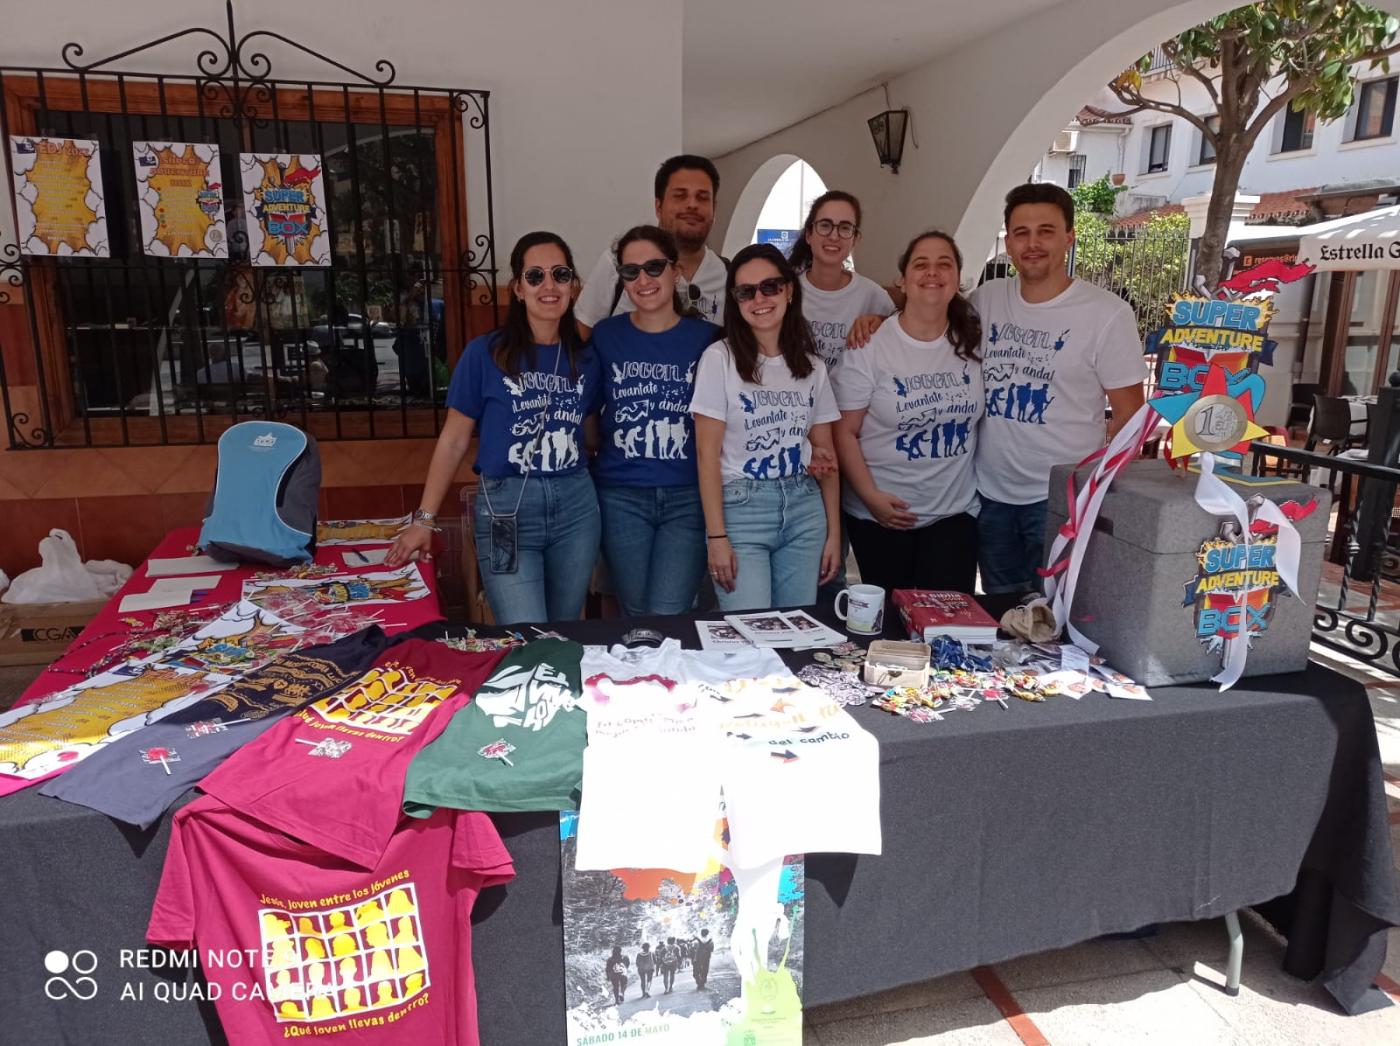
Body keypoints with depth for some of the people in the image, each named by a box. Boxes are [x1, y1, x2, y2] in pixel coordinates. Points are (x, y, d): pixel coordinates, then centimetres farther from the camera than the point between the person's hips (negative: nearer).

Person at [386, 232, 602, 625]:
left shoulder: (584, 358, 6)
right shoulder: (485, 353, -5)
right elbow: (453, 440, -2)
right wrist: (424, 519, -5)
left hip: (575, 505, 4)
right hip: (506, 508, -4)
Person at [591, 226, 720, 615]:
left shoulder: (707, 338, 0)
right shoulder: (605, 336, 2)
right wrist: (592, 463, 3)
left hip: (689, 496, -1)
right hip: (621, 496, 1)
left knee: (670, 618, -4)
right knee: (636, 615, 11)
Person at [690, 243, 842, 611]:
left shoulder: (811, 365, 8)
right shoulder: (720, 358, -5)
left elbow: (824, 453, 10)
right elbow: (707, 453, -8)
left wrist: (834, 532, 6)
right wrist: (716, 536, -12)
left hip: (804, 510, 4)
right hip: (741, 509, -4)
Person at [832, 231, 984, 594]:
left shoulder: (972, 340, 2)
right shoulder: (870, 345, -9)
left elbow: (982, 415, 14)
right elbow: (845, 431, -8)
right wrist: (871, 496, -15)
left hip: (956, 512, 3)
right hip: (881, 515, -2)